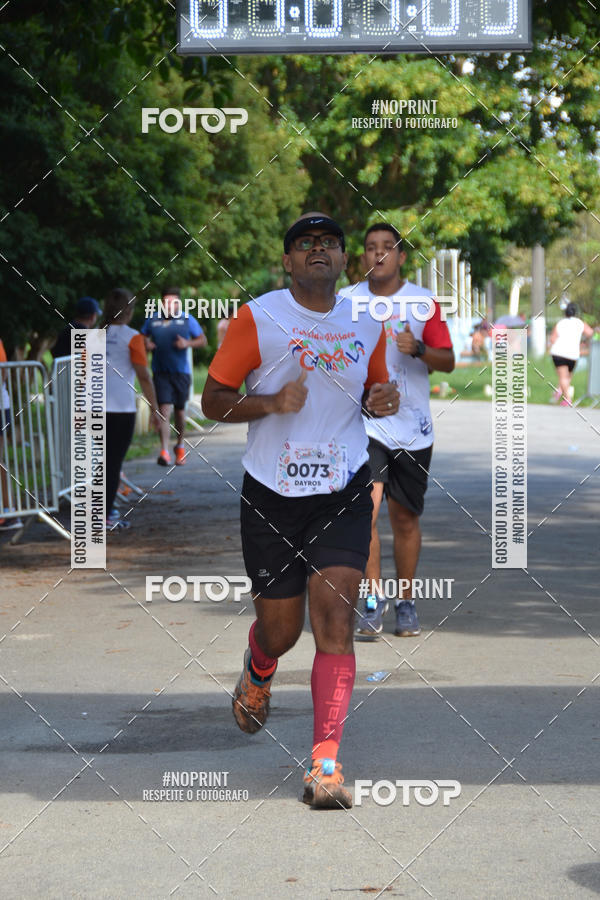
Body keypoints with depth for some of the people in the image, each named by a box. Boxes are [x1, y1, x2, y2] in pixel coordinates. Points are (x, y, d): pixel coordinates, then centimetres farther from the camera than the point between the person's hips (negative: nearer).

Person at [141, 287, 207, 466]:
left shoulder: (187, 319, 1)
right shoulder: (153, 320, 3)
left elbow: (203, 340, 7)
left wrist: (188, 343, -12)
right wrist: (146, 344, -5)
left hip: (181, 372, 1)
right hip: (161, 372, -1)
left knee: (180, 411, 12)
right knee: (164, 409, -14)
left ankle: (180, 446, 34)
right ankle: (164, 451, -18)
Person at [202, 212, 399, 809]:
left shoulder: (368, 322, 7)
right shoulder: (257, 318, -5)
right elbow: (213, 400, -3)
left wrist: (382, 401, -1)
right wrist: (271, 402, -20)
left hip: (344, 492, 2)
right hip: (272, 492, -1)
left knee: (335, 620, -14)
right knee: (279, 630, 8)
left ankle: (325, 766, -15)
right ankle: (257, 675, 47)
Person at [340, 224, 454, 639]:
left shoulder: (424, 302, 1)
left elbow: (448, 361, -3)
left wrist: (418, 349, -19)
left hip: (413, 428, 1)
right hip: (364, 422, 0)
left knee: (406, 519, 8)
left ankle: (406, 604, 22)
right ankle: (374, 599, -5)